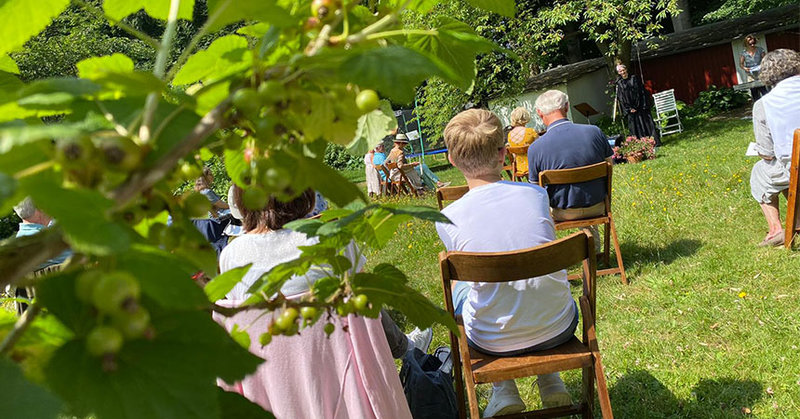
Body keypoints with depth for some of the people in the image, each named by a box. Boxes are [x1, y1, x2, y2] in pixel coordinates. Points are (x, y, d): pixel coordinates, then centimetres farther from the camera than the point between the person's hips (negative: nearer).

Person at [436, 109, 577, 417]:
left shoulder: (448, 219, -17)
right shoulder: (536, 194, -11)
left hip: (494, 342, -2)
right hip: (559, 330, 2)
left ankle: (504, 390, 25)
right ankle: (549, 380, 31)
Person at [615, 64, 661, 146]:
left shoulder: (634, 78, 4)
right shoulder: (619, 83, 5)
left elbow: (642, 91, 1)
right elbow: (621, 98, 1)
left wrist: (644, 105, -8)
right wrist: (629, 109, -8)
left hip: (641, 106, -1)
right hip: (631, 108, 1)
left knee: (647, 123, -2)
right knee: (636, 127, 0)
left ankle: (656, 141, 0)